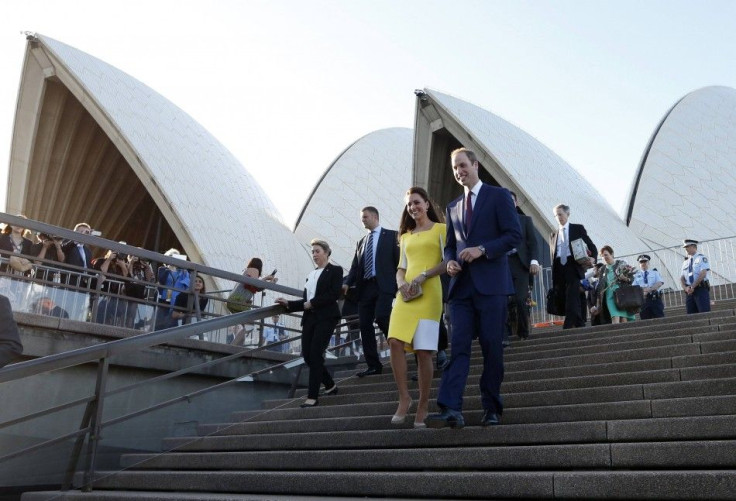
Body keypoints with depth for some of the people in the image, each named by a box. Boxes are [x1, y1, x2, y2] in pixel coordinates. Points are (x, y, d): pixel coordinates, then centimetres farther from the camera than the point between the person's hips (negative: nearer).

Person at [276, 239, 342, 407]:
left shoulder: (335, 270, 3)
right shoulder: (311, 274, 20)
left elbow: (334, 294, -10)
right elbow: (306, 299, 17)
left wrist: (312, 303, -11)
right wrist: (288, 304, 5)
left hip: (326, 317, -6)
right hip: (310, 318, 6)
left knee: (315, 354, -13)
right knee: (307, 355, 1)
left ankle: (312, 396, -10)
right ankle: (330, 385, 21)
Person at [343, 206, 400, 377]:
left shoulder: (391, 235, 7)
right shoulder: (361, 242, 21)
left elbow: (399, 259, 1)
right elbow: (355, 266, 15)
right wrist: (347, 283, -2)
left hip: (384, 285, -5)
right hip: (365, 287, 6)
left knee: (381, 317, -24)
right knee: (365, 326, 0)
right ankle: (373, 366, 6)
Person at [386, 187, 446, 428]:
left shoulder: (440, 229, 7)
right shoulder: (406, 236, 23)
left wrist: (423, 276, -15)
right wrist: (401, 283, -2)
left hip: (429, 293, -4)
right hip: (405, 295, 4)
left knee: (423, 350, -6)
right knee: (395, 342, -14)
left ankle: (422, 405, 5)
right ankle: (404, 398, -4)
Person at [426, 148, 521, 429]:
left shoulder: (499, 196, 4)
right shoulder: (453, 207, 21)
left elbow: (514, 235, -4)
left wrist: (482, 250, -16)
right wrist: (450, 261, 2)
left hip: (491, 284, -4)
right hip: (462, 285, 4)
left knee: (492, 348, 0)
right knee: (458, 347, -7)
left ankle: (492, 408, 11)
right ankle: (451, 409, -14)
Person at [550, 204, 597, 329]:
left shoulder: (578, 229, 10)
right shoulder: (553, 235, 20)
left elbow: (591, 247, 6)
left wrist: (592, 258, -16)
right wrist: (554, 276, 8)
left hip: (574, 268, -4)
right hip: (560, 271, 4)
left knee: (572, 299, -16)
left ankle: (567, 327, -23)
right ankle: (580, 325, 6)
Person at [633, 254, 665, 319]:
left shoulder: (655, 273, 16)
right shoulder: (636, 275, 15)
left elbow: (660, 283, -1)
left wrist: (650, 289, -18)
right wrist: (641, 289, -18)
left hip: (655, 299, 0)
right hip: (642, 300, 0)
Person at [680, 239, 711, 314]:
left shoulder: (701, 258, 1)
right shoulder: (686, 262, 18)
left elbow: (703, 274, -11)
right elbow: (682, 278, 12)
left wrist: (692, 287, -14)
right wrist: (685, 288, -8)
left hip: (701, 289, -5)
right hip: (690, 292, 5)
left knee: (704, 313, -12)